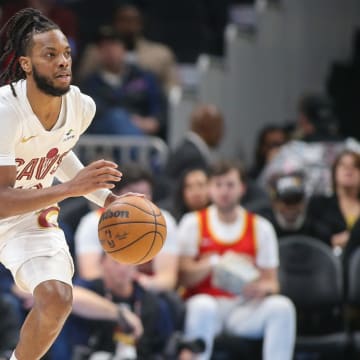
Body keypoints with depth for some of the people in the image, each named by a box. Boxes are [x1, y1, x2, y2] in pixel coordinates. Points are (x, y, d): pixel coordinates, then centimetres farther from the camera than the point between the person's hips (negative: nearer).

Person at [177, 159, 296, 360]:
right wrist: (215, 263, -23)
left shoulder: (260, 227, 9)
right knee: (203, 306, -37)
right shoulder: (193, 223, 5)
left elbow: (272, 282, 6)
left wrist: (262, 287, -19)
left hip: (245, 308, 2)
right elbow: (184, 277, -6)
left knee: (281, 306, -27)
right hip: (207, 301, -2)